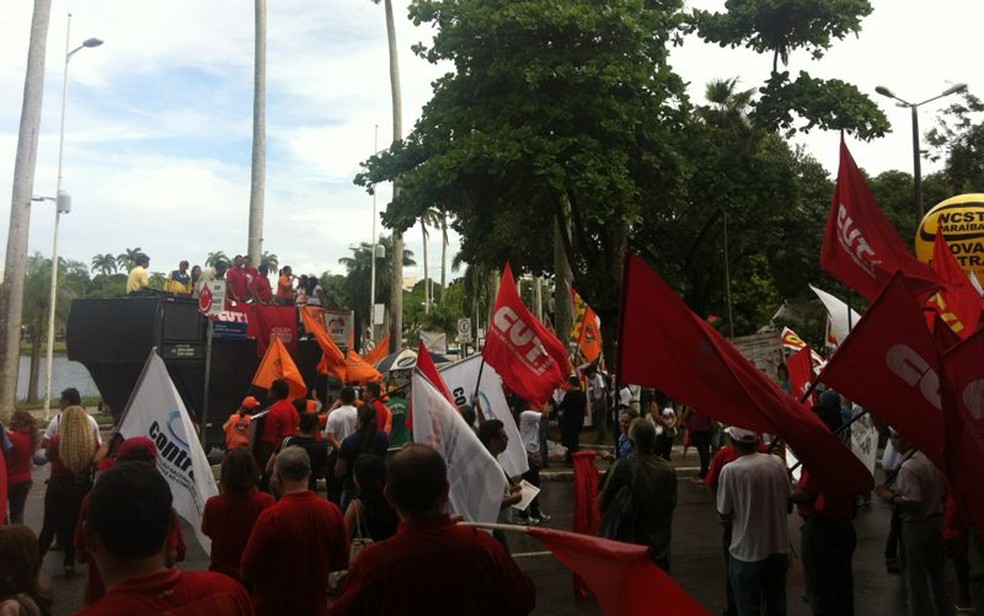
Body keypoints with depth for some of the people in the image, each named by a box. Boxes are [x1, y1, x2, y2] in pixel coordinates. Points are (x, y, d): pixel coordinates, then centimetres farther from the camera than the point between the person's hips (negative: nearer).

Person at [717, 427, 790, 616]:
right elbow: (787, 498, 7)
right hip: (779, 549, 4)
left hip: (747, 553, -4)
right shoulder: (777, 462, -7)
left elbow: (724, 514, -11)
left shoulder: (730, 471, -20)